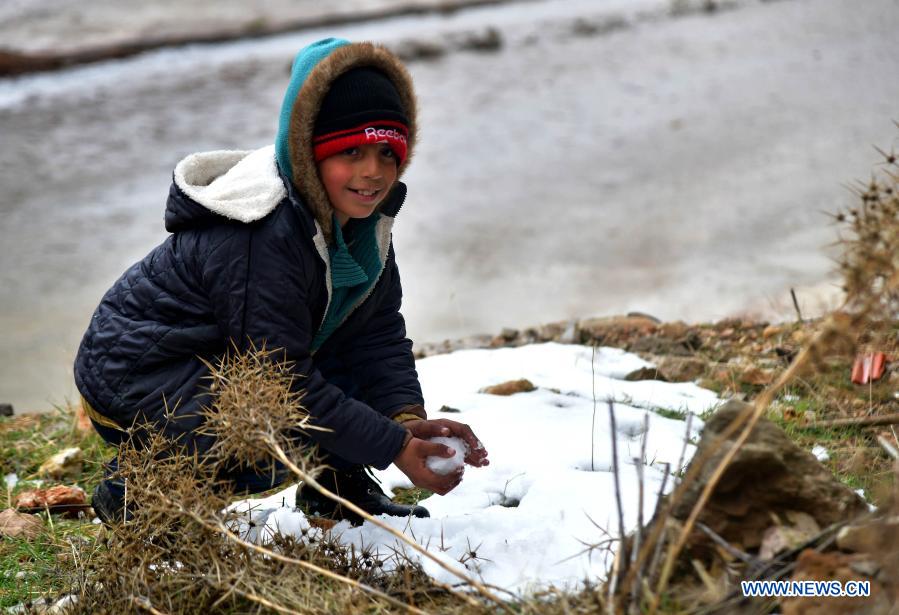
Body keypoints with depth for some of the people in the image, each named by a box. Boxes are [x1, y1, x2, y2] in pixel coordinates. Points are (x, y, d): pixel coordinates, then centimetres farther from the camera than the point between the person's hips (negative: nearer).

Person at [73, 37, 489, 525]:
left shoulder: (362, 215, -3)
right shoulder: (262, 239, -30)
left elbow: (380, 329, 2)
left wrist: (408, 417, -14)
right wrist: (394, 448, -24)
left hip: (224, 364, 9)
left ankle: (337, 490, 9)